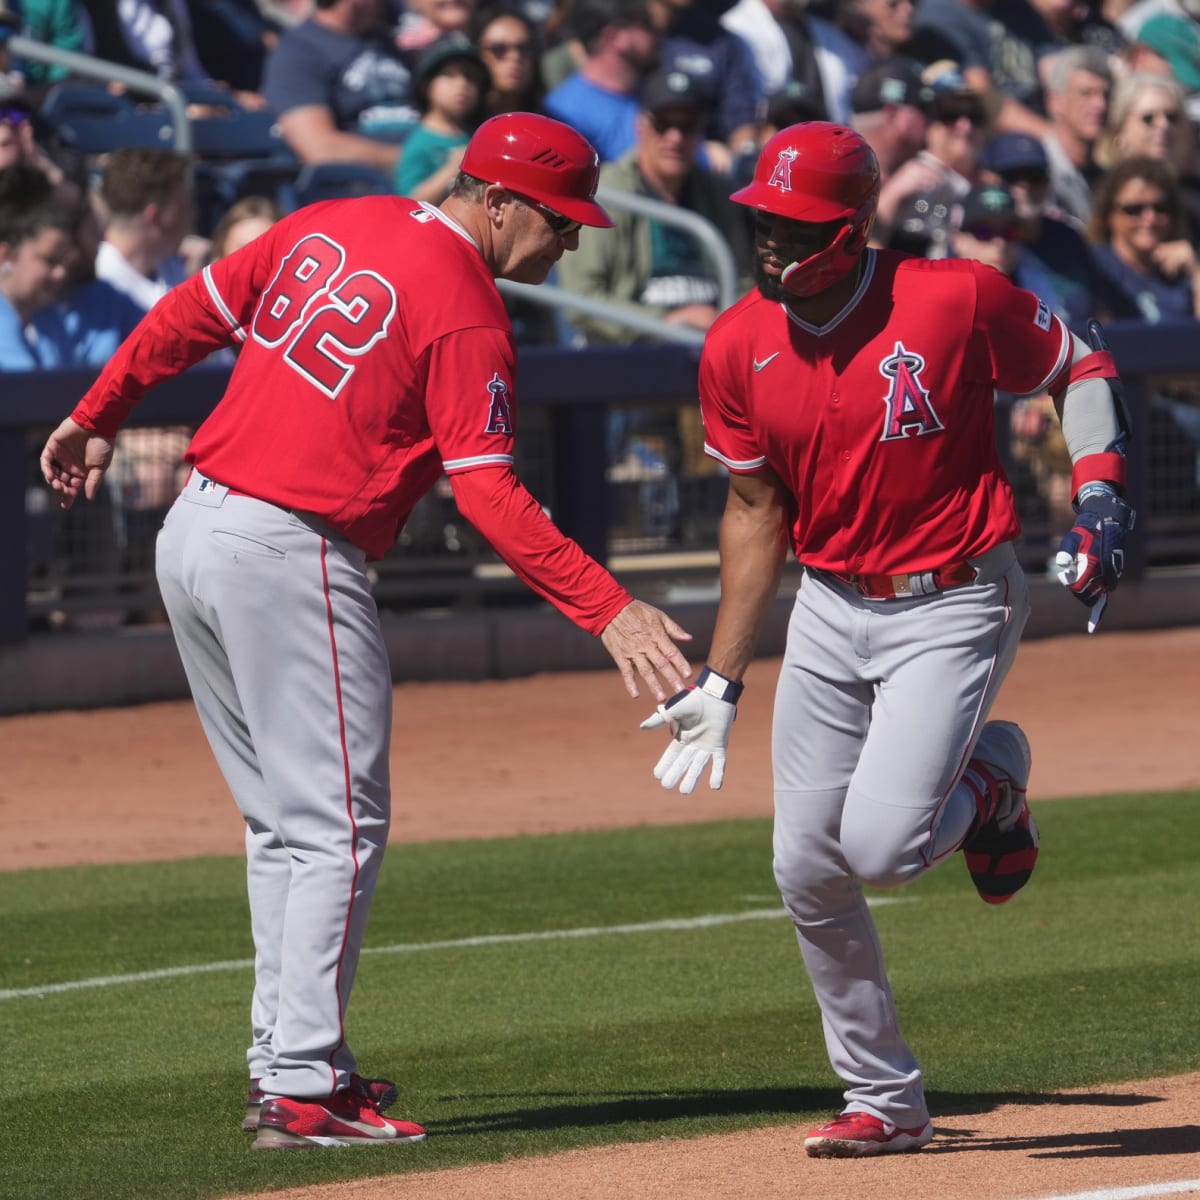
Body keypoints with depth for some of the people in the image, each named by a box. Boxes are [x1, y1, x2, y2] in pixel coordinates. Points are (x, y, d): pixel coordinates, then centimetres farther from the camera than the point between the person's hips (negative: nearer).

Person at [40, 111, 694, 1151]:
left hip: (191, 532, 9)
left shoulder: (332, 228, 10)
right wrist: (609, 611, -21)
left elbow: (194, 314, 16)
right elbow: (489, 497, -19)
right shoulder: (467, 311, -12)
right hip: (289, 558, -9)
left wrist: (97, 419, 28)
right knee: (338, 826, -4)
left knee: (286, 822, 18)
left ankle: (288, 1057, 20)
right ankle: (302, 1091, -9)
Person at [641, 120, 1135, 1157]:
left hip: (954, 607, -5)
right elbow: (756, 510, 7)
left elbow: (1079, 368, -1)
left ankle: (992, 778, 15)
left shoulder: (957, 299, -17)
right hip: (828, 612, 5)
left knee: (879, 847, -20)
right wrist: (720, 684, 7)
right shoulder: (739, 348, -4)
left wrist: (1100, 494, -16)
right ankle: (886, 1102, 19)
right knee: (808, 871, 2)